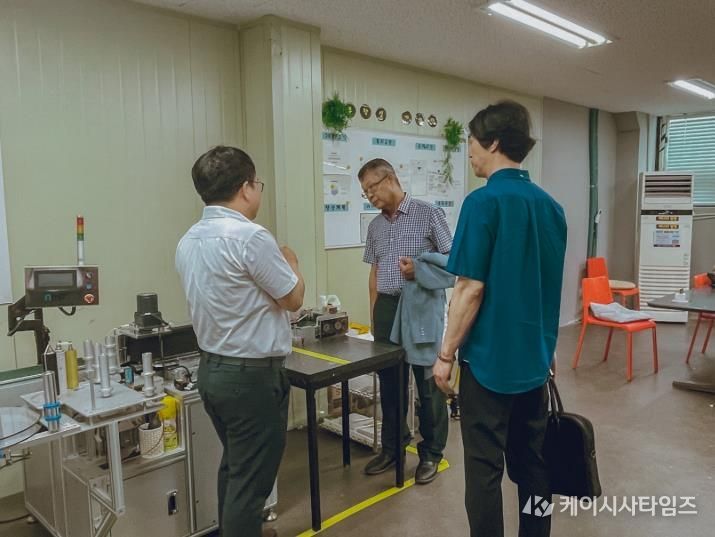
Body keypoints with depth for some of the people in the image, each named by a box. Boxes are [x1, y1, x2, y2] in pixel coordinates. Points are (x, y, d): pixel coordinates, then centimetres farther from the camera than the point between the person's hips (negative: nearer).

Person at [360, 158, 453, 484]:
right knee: (389, 382, 13)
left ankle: (431, 453, 20)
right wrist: (373, 314, 15)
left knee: (428, 383, 5)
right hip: (386, 308, 6)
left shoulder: (428, 214, -6)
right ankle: (392, 448, 28)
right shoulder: (375, 226, 12)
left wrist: (420, 269, -21)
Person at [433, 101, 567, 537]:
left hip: (490, 358, -7)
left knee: (485, 468, 5)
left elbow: (471, 289, -19)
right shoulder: (551, 206, 6)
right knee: (532, 459, 18)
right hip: (535, 358, 7)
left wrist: (446, 354, -9)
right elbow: (550, 287, 13)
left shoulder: (484, 201, -16)